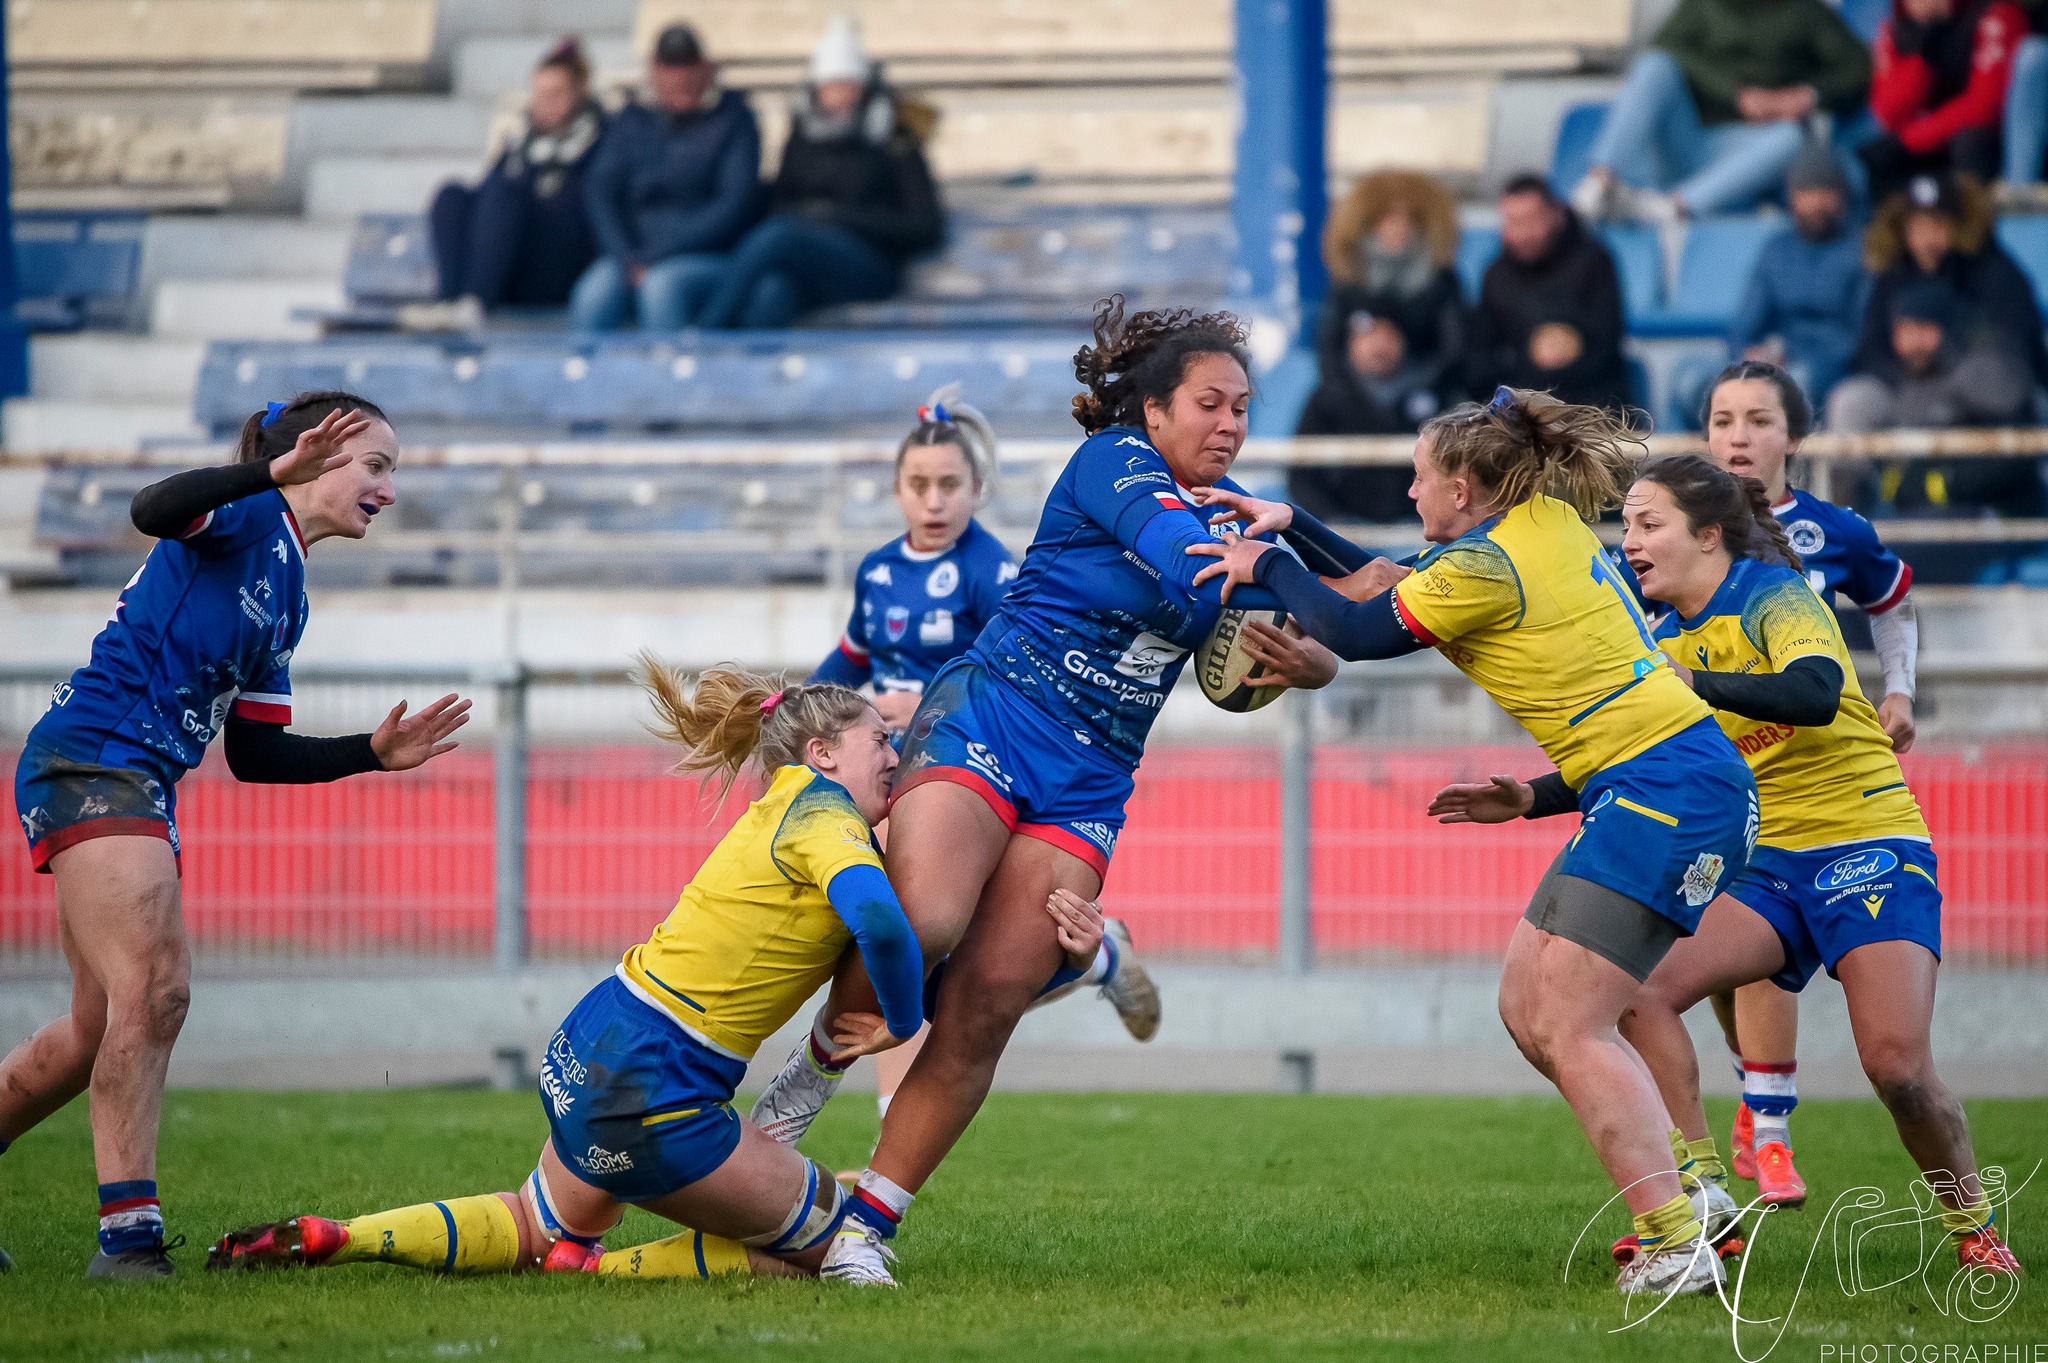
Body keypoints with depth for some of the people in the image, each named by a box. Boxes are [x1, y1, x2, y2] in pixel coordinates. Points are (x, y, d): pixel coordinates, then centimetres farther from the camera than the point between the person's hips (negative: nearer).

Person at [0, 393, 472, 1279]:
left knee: (107, 1028, 12)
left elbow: (253, 754, 23)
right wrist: (274, 473, -39)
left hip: (141, 790, 10)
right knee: (156, 987, -21)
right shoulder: (243, 519, -4)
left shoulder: (289, 598, 22)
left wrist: (375, 754, 14)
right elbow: (153, 510, -28)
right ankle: (127, 1230, -23)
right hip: (88, 763, -10)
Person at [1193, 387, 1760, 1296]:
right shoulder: (1548, 517, 13)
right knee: (1527, 1010, 10)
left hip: (1667, 790, -10)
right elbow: (1397, 589, 25)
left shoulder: (1484, 567, -14)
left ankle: (1677, 1246, -19)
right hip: (1668, 787, 10)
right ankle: (1686, 1196, 11)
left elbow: (1354, 631, -4)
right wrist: (1294, 524, 25)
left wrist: (1265, 565, 9)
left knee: (1569, 1027, -14)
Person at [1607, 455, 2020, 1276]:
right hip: (1764, 864, 7)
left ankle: (1971, 1225, 6)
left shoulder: (1773, 597, -12)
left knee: (1898, 1067, -20)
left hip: (1866, 847, -7)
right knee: (1641, 988, -17)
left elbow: (1814, 694, -33)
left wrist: (1687, 682, -39)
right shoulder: (1670, 639, 9)